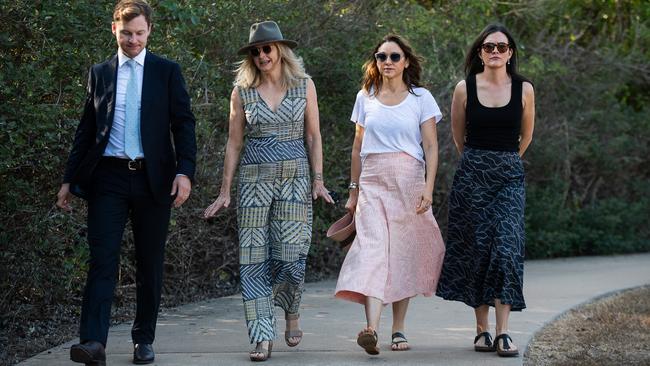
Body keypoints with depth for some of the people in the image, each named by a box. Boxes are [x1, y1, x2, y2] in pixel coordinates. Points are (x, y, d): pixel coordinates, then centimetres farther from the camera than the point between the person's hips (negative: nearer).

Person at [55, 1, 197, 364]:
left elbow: (184, 124, 1)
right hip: (108, 177, 0)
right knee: (103, 260, -10)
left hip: (153, 179, 0)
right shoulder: (99, 74, 10)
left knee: (150, 263, 7)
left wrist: (185, 171, -13)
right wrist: (70, 179, 10)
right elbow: (86, 130, 14)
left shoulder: (167, 72, 5)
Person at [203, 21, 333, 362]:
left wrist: (318, 180, 0)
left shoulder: (304, 85, 4)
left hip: (295, 178, -1)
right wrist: (225, 191, 5)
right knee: (254, 258, -4)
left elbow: (313, 136, 7)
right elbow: (233, 143, 8)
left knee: (290, 254, -6)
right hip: (254, 178, 1)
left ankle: (291, 314, 23)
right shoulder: (242, 91, 5)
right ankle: (262, 337, -1)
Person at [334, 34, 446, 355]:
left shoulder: (420, 98, 3)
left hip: (409, 183, -1)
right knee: (372, 250, -15)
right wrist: (354, 190, 13)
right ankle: (371, 329, -29)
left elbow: (431, 147, -1)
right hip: (373, 183, 1)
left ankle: (398, 330, 13)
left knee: (403, 255, 2)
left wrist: (428, 188, -11)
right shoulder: (365, 97, 10)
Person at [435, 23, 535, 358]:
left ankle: (503, 332, -12)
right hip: (472, 174, 0)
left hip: (510, 176, 0)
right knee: (476, 248, 1)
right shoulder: (465, 88, 0)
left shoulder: (524, 89, 1)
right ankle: (482, 329, 8)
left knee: (507, 248, -11)